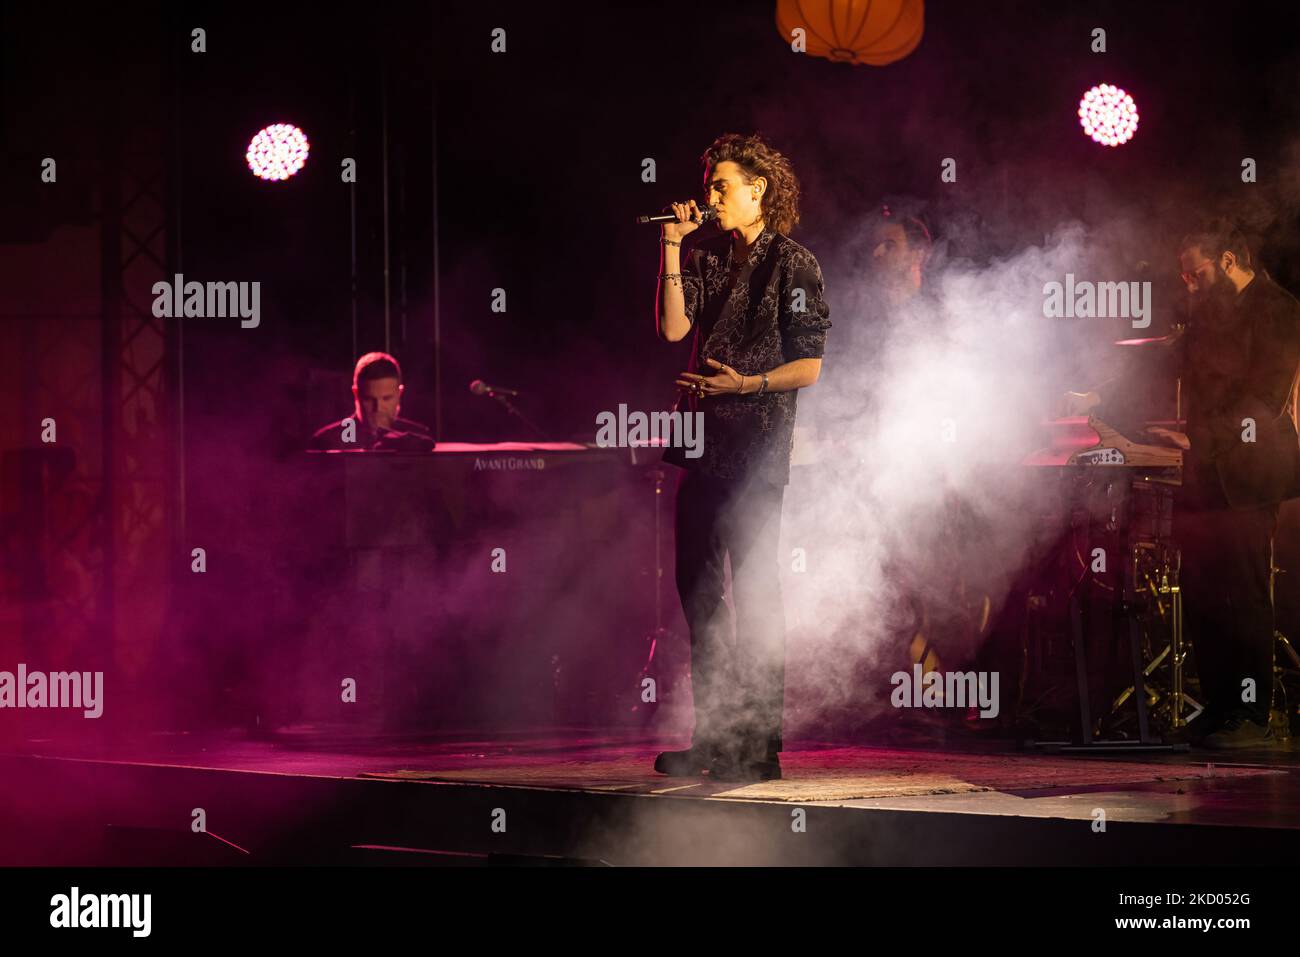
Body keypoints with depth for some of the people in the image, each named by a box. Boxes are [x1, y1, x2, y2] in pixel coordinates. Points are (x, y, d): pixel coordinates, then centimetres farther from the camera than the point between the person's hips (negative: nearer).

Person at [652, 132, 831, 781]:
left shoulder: (793, 265, -4)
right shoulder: (707, 258, 14)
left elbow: (807, 367, -6)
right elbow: (673, 328, 0)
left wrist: (746, 384, -19)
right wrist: (672, 246, -3)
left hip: (757, 448, -7)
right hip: (704, 441, 7)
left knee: (753, 592, -6)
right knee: (696, 587, 8)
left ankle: (758, 745, -3)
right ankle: (713, 736, 15)